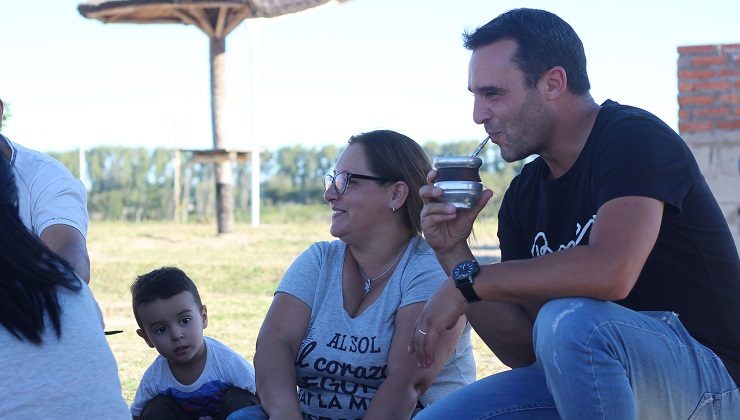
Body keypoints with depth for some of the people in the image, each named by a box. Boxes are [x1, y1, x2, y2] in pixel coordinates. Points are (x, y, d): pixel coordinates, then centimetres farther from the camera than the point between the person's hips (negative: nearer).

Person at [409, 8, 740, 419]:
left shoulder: (634, 136, -13)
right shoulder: (523, 196, 9)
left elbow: (610, 272, -32)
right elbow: (521, 350, 8)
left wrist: (468, 281, -21)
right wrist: (453, 253, -5)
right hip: (585, 382, 7)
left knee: (568, 321, -35)